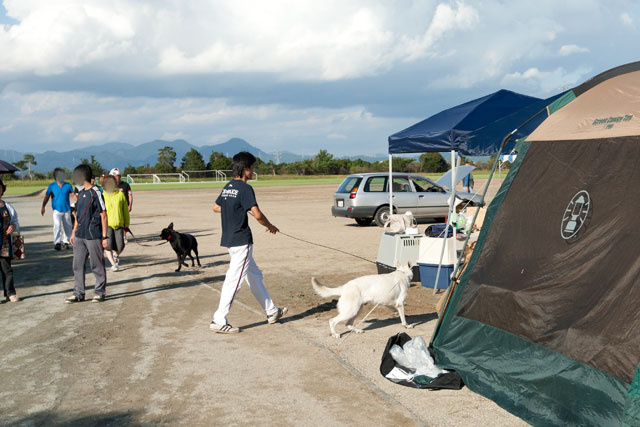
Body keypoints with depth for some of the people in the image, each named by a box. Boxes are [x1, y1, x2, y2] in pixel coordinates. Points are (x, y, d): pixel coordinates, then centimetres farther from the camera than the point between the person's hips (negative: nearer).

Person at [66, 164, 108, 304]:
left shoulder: (96, 193, -10)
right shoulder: (80, 193, 14)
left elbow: (103, 215, -10)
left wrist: (104, 236, -13)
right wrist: (74, 232, 18)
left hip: (93, 236, -8)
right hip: (80, 235, 8)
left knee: (97, 266, 2)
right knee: (77, 265, 8)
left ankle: (100, 292, 13)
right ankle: (78, 293, 14)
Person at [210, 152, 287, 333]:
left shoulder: (228, 187, 10)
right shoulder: (245, 189, -16)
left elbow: (216, 207, 21)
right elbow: (257, 214, -22)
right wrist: (270, 226, -5)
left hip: (229, 239, 10)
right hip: (241, 241, -10)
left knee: (254, 275, 18)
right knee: (234, 280, -5)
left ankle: (271, 311, 28)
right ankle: (219, 321, -3)